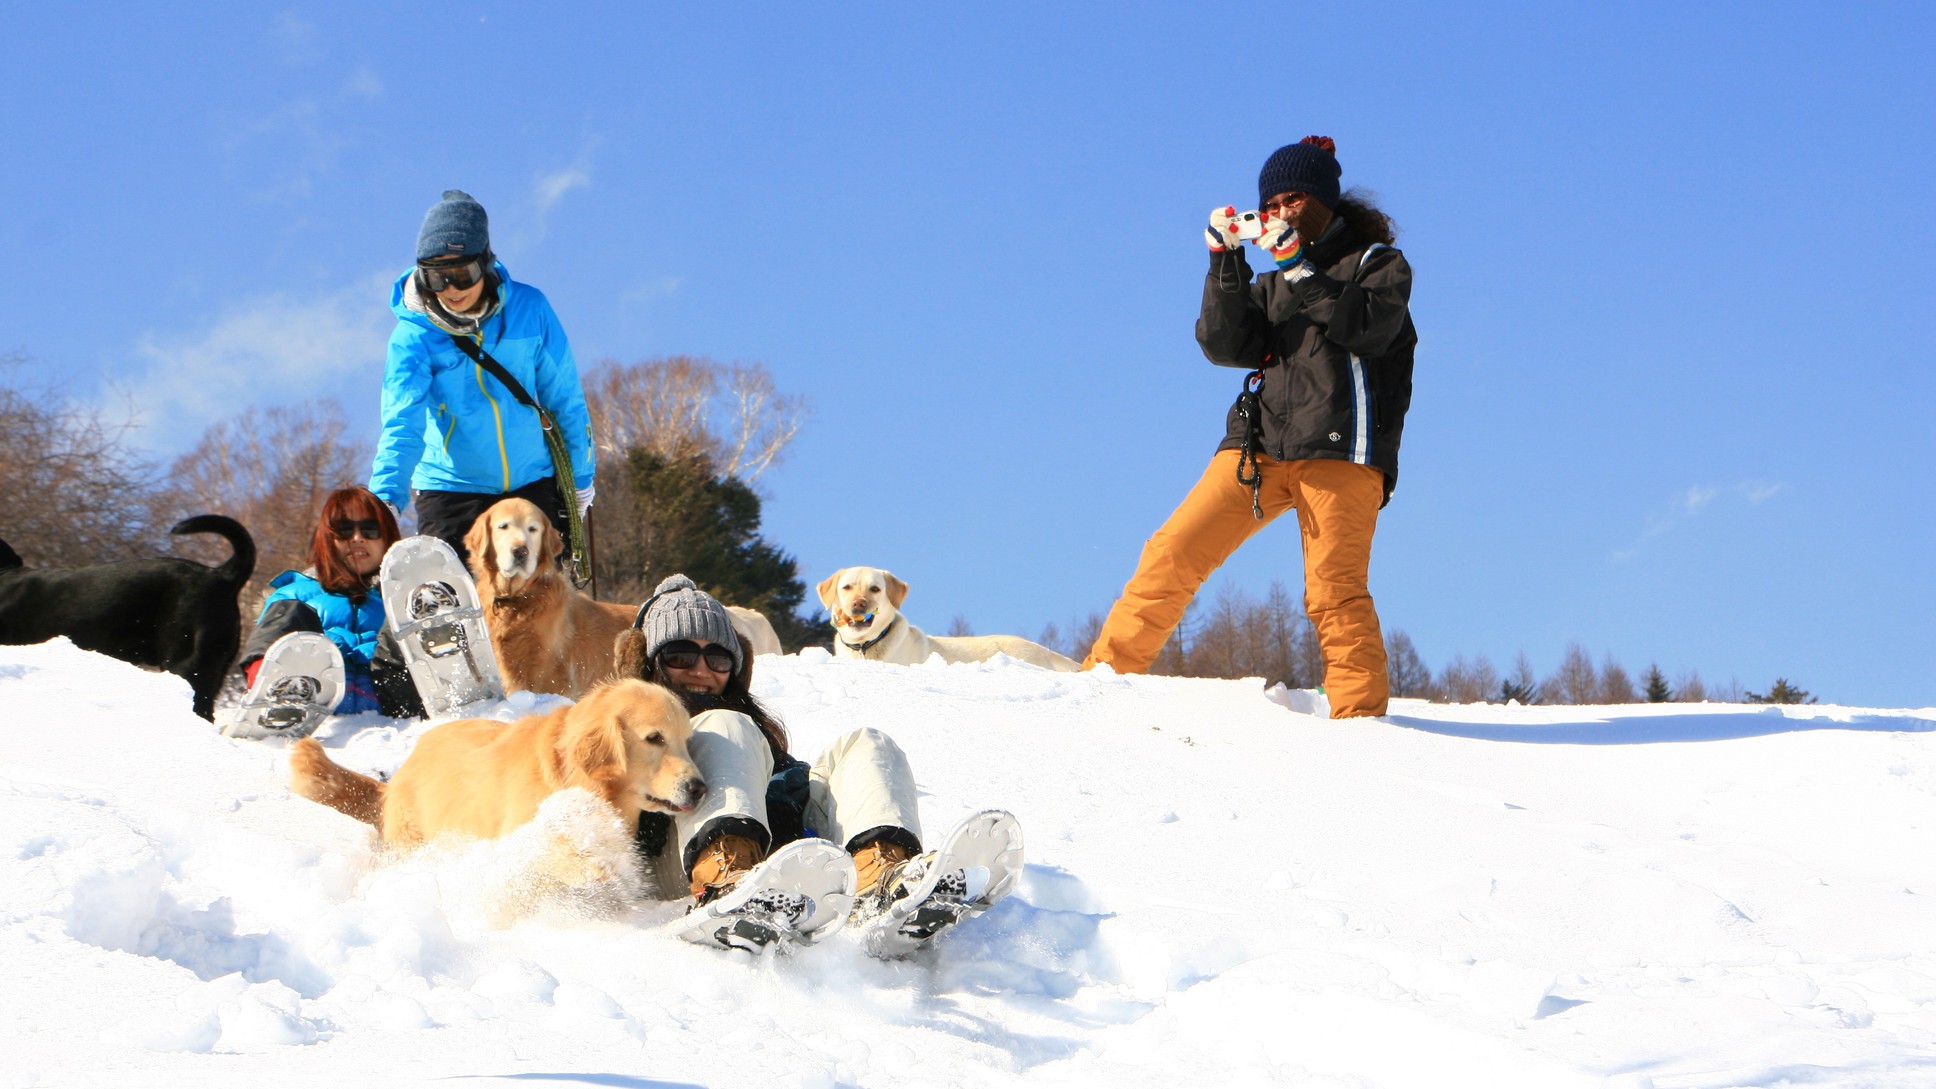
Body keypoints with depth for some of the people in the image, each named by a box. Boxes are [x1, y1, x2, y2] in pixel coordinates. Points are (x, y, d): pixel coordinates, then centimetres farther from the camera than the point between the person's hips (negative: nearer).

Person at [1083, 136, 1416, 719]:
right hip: (1259, 446, 5)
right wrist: (1226, 263, -1)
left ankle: (1361, 716, -11)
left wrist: (1298, 269, -10)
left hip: (1340, 450, -4)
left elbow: (1368, 328, -9)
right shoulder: (1273, 279, 25)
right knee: (1173, 552, -4)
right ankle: (1104, 672, 2)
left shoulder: (1380, 263, 12)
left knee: (1334, 592, -15)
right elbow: (1225, 346, 9)